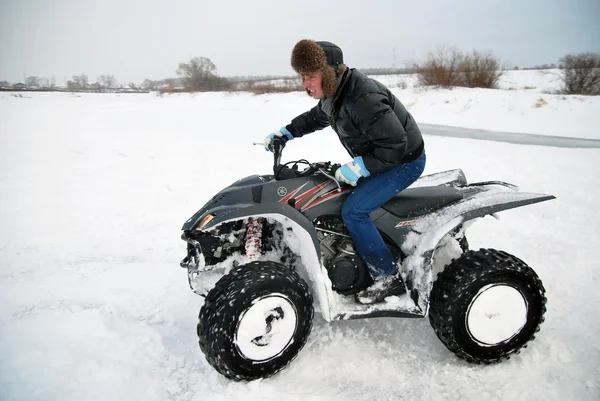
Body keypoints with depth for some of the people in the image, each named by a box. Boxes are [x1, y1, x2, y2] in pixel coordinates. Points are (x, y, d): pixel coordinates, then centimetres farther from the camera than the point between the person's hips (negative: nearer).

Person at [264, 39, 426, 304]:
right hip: (374, 160, 10)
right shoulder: (333, 94, -1)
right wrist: (285, 133, 13)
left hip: (404, 161, -10)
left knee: (353, 210, -20)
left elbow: (396, 143, -31)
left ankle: (389, 279, -7)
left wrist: (360, 167, -30)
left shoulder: (362, 98, -31)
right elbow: (315, 118, 21)